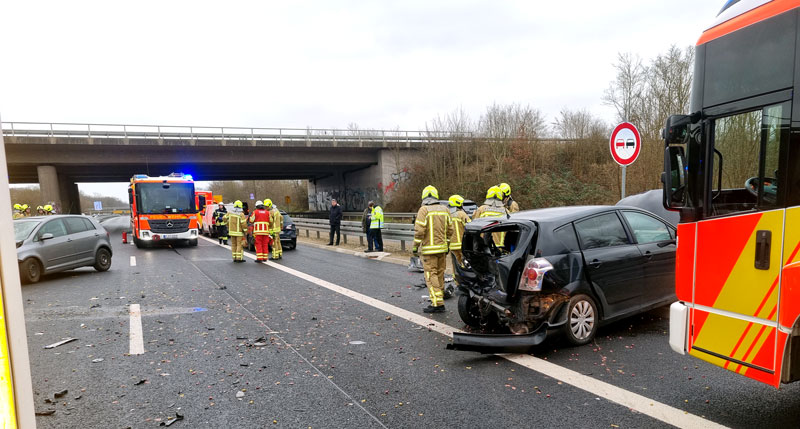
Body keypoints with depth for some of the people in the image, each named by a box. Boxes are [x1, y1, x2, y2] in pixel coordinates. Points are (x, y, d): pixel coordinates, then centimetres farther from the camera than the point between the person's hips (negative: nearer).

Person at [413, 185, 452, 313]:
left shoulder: (424, 210, -11)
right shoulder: (445, 209, 9)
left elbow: (419, 231, -16)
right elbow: (449, 230, 11)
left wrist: (416, 246, -7)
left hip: (429, 249, -6)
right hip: (442, 248, 6)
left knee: (431, 276, -4)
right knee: (440, 275, 14)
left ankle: (437, 303, -8)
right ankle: (440, 299, 23)